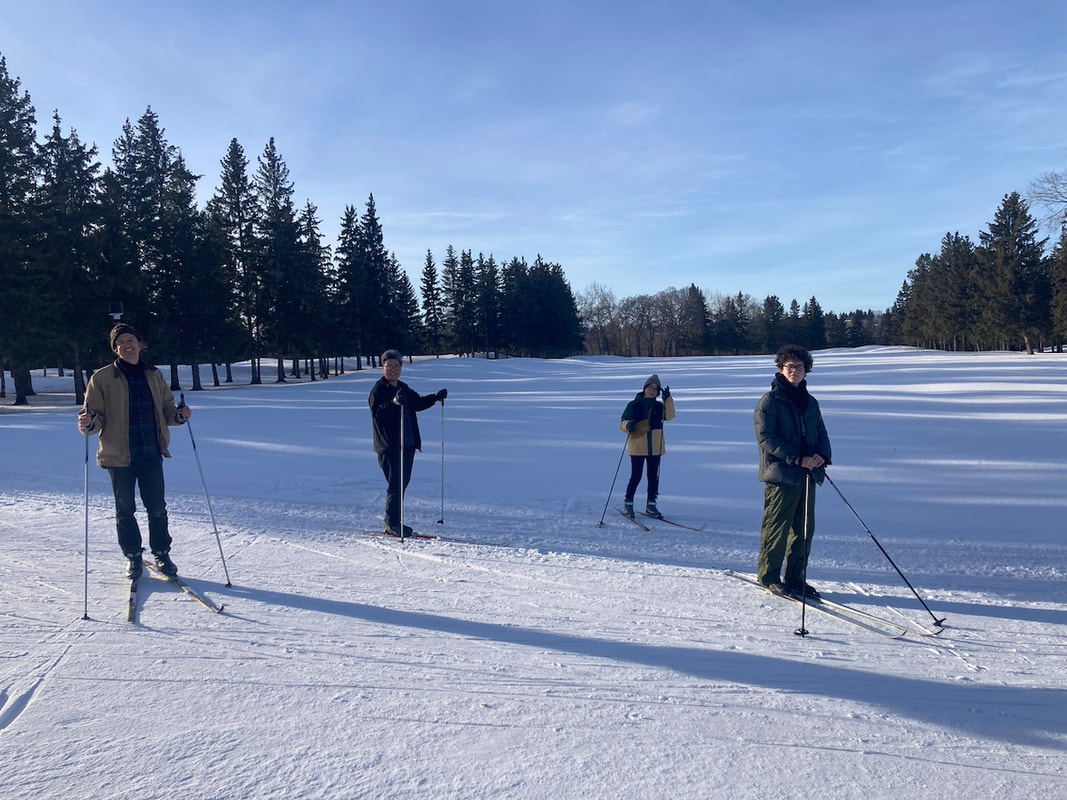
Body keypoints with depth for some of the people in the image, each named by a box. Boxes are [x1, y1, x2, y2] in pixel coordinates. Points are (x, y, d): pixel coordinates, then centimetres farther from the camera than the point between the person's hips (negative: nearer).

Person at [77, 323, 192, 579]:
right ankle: (132, 556, 23)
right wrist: (88, 424, -23)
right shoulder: (103, 378, -1)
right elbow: (96, 415, -2)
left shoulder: (153, 375, 8)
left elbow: (165, 408, 15)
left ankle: (161, 553, 21)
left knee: (157, 506, 5)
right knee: (125, 508, 8)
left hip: (151, 452, 2)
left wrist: (179, 415, -5)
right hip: (119, 453, -2)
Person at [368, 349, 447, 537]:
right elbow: (377, 412, -24)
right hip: (389, 446, -8)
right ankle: (392, 524, 0)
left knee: (402, 483, 12)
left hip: (408, 444, 8)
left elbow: (418, 403, 26)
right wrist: (394, 402, -40)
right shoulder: (379, 390, -8)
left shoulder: (403, 388, 15)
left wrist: (436, 397, 12)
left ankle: (394, 523, 21)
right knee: (396, 485, -8)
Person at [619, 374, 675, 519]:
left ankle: (651, 506, 18)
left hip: (655, 448, 4)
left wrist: (668, 399, -16)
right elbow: (623, 422, -2)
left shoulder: (659, 407, 8)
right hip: (637, 447, -4)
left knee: (654, 477, 7)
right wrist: (628, 425, -24)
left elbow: (669, 415, -10)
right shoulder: (633, 405, -1)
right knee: (636, 477, -4)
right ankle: (628, 505, 10)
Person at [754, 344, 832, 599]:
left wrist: (822, 455, -4)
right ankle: (769, 576, 12)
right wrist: (796, 459, -20)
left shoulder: (810, 403, 16)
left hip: (808, 474, 7)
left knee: (804, 529, 10)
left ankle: (795, 577, 21)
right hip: (781, 474, -7)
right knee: (777, 528, -2)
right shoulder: (770, 401, -5)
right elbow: (765, 438, -13)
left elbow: (821, 434, 19)